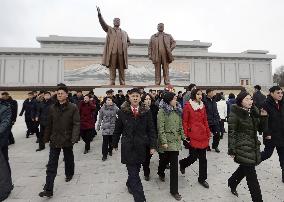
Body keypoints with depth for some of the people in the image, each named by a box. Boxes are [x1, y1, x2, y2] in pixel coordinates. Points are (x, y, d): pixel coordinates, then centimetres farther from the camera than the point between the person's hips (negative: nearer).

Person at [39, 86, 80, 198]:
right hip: (55, 140, 2)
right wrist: (47, 137, 13)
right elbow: (49, 124, 10)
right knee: (51, 165, 2)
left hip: (67, 140, -2)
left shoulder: (73, 108, -10)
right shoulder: (52, 108, 3)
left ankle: (69, 174, 47)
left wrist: (74, 137, -24)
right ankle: (48, 189, 9)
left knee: (69, 159, 20)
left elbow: (76, 124, -15)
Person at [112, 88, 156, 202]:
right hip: (128, 147, -2)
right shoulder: (123, 111, -5)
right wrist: (115, 144, 10)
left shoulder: (146, 112, -3)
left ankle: (129, 184, 48)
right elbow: (117, 129, 4)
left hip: (141, 147, 2)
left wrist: (153, 146, -4)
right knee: (133, 173, -1)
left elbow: (151, 130, -1)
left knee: (135, 170, 17)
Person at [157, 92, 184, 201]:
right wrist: (164, 141, -19)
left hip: (176, 141, 4)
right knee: (164, 159, 19)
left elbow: (180, 125, 12)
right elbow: (160, 128, -16)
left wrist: (183, 137, 9)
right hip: (166, 141, -4)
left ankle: (174, 190, 18)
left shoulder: (178, 110, 6)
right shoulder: (162, 111, -12)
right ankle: (161, 173, 53)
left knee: (174, 165, 5)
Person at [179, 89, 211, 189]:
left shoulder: (202, 106, 10)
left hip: (203, 135, 6)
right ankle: (182, 164, 32)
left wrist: (208, 133, 11)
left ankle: (202, 179, 27)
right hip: (193, 135, -5)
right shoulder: (188, 106, -6)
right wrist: (186, 135, -9)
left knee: (203, 158, 11)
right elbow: (184, 122, -6)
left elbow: (205, 121, 14)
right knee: (193, 157, -1)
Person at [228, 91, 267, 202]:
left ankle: (232, 182, 48)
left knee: (244, 168, 23)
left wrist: (263, 117, -7)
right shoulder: (235, 114, -15)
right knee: (252, 177, -2)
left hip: (254, 147, 8)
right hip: (243, 149, -7)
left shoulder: (254, 112, 6)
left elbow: (261, 128, 10)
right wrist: (232, 150, -15)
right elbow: (231, 133, -14)